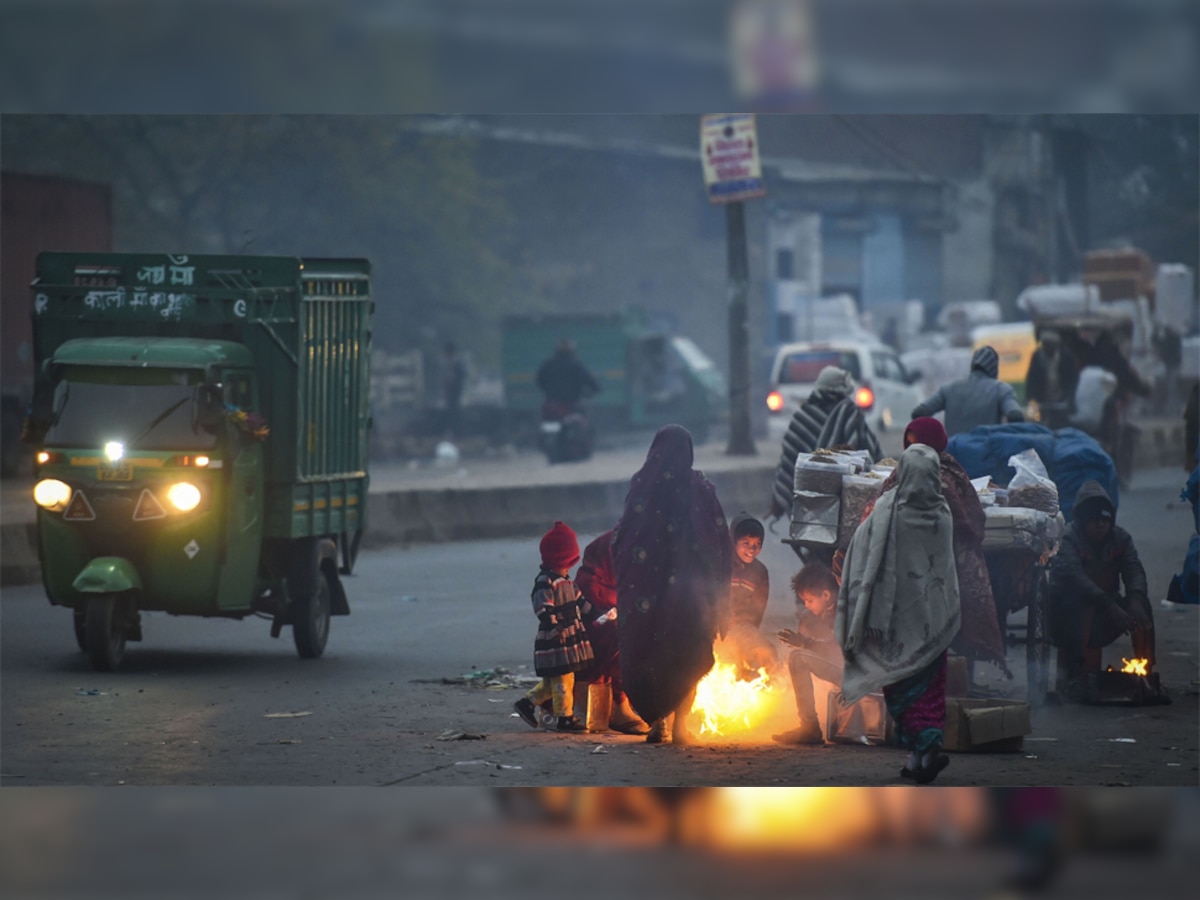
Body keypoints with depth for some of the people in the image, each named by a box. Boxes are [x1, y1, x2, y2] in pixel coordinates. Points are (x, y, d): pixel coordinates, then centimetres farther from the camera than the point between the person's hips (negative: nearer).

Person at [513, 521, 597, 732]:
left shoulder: (565, 580, 16)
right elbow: (543, 607, -24)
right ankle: (566, 717, 1)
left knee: (552, 681, 15)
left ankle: (527, 703, 25)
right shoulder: (545, 582, -16)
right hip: (554, 641, -10)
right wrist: (553, 624, -32)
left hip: (570, 638, 10)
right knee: (562, 678, -5)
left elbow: (578, 601, 26)